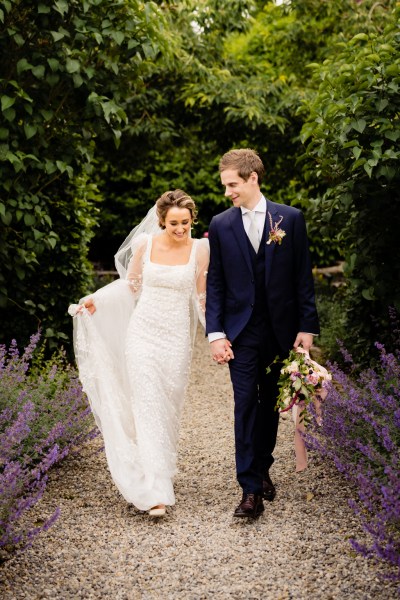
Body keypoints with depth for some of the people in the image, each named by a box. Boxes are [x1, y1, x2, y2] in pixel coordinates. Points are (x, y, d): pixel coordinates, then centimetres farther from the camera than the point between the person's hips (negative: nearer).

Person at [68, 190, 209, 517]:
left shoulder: (200, 249, -3)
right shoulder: (145, 242, -3)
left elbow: (201, 297, 4)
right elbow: (130, 283, 9)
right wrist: (96, 298, -1)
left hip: (177, 338, 1)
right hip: (143, 333, 0)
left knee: (169, 408, 8)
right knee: (147, 407, -7)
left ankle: (162, 470, 29)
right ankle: (155, 491, -7)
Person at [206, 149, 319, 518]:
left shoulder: (290, 219, 0)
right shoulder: (220, 225, 2)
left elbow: (303, 276, 1)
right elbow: (215, 283, 3)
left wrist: (307, 327, -4)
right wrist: (215, 333, -5)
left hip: (280, 330, 1)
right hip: (241, 332, 0)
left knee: (270, 404, 12)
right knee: (245, 407, -5)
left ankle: (262, 468, 31)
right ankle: (251, 491, -3)